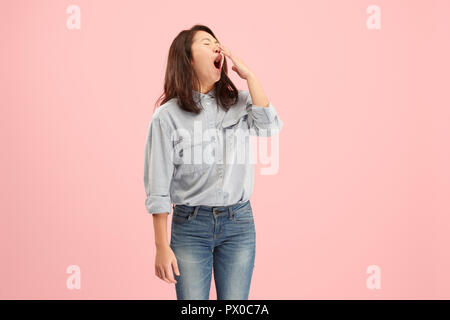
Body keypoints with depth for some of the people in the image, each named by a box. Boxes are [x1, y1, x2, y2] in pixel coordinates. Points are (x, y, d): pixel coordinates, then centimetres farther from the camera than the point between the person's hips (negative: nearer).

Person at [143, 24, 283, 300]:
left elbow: (269, 127, -15)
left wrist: (248, 74, -11)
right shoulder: (167, 116, -5)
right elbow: (158, 189, -5)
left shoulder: (240, 102, 6)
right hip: (190, 225, -2)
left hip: (239, 224, 3)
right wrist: (162, 247, -7)